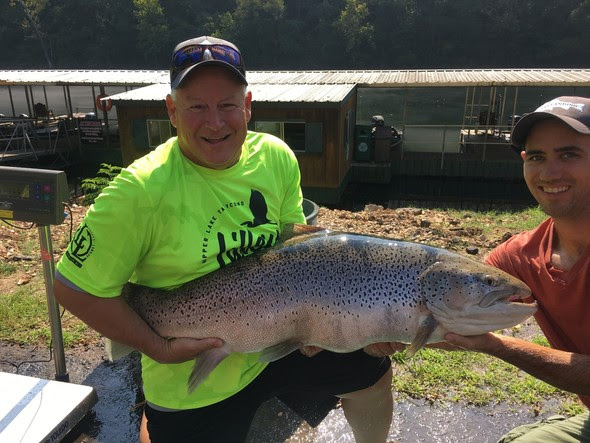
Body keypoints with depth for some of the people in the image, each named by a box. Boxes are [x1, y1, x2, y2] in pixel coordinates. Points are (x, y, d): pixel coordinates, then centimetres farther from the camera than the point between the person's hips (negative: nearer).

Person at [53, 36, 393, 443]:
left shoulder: (277, 157, -9)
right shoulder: (140, 191, -24)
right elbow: (75, 288, -16)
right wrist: (158, 347, -17)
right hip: (192, 381, -4)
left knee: (373, 374, 13)